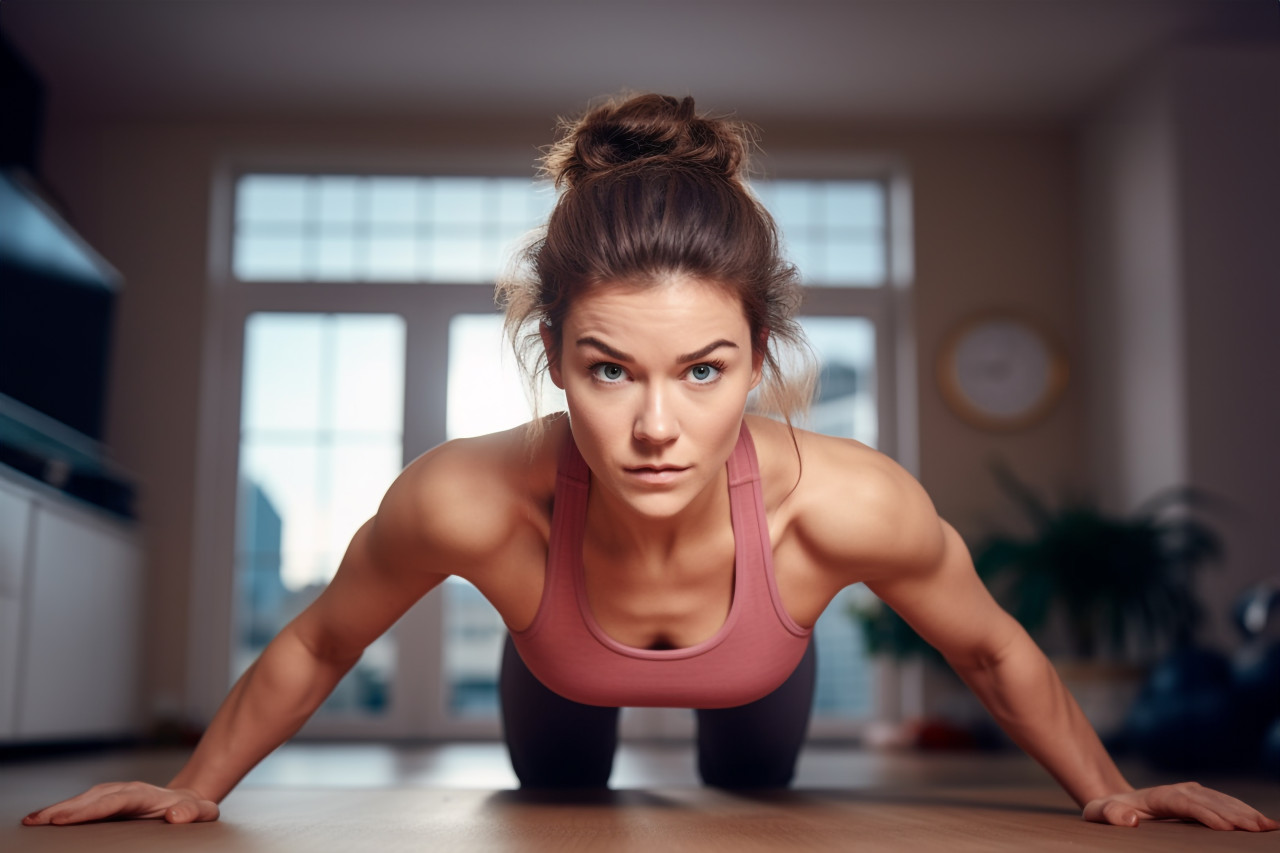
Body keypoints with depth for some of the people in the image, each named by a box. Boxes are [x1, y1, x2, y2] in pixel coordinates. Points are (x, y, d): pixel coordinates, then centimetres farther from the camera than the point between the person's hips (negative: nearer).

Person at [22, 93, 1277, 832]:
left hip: (760, 680, 1)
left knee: (757, 800, 36)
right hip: (560, 682, 0)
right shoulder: (469, 501, -46)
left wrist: (1112, 798, -8)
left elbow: (994, 653, -21)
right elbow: (316, 647, -22)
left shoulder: (846, 504, -45)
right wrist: (190, 793, -10)